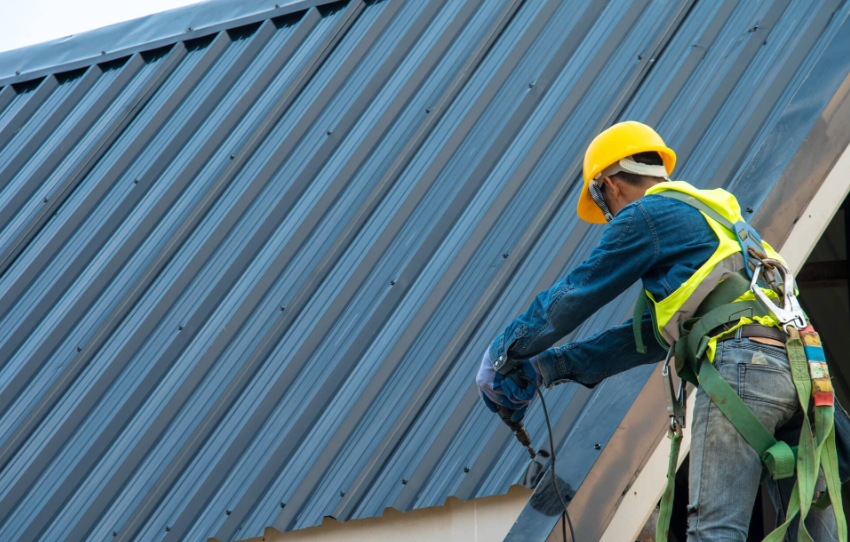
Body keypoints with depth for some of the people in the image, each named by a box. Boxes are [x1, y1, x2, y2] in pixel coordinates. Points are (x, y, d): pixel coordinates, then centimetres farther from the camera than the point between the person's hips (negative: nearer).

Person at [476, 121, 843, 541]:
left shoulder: (648, 214, 7)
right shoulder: (716, 215, 34)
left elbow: (572, 298, 9)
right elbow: (652, 335, 33)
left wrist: (503, 353, 23)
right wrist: (550, 367, 32)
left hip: (740, 364, -8)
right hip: (797, 373, 8)